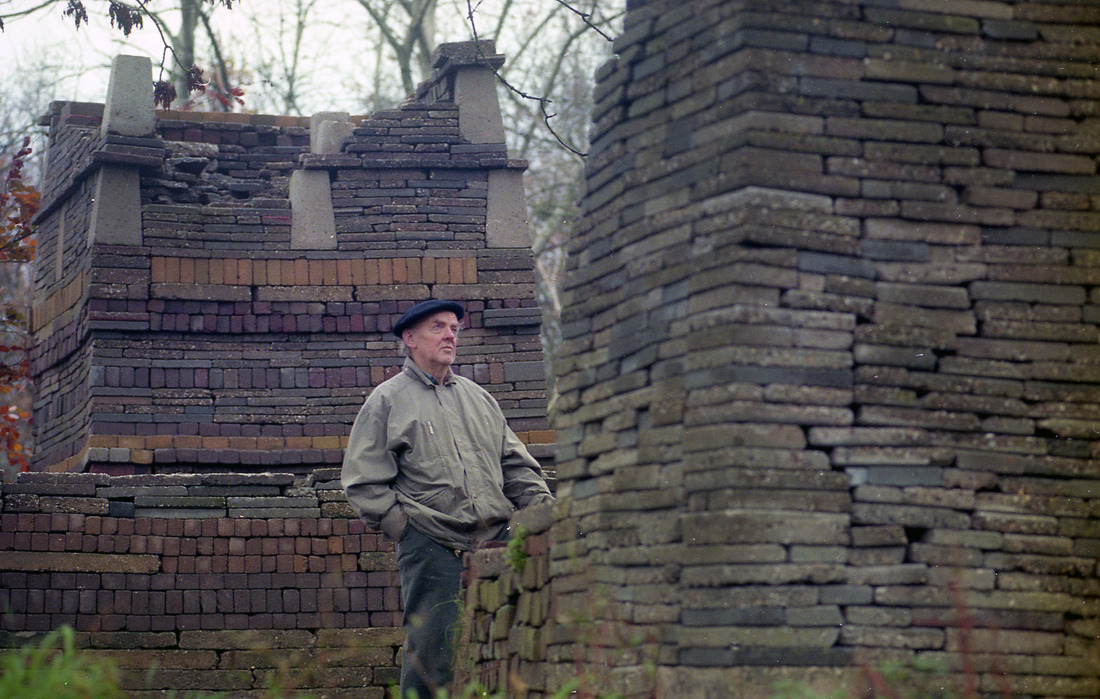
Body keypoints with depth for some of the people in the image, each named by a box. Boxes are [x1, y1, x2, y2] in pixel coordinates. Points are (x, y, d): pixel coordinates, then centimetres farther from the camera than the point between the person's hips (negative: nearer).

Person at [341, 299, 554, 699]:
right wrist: (404, 525, -5)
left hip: (496, 541, 4)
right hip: (432, 547, -4)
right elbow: (364, 482, 2)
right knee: (431, 652, -7)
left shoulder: (477, 397, 22)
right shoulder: (386, 401, 7)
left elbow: (516, 466, 22)